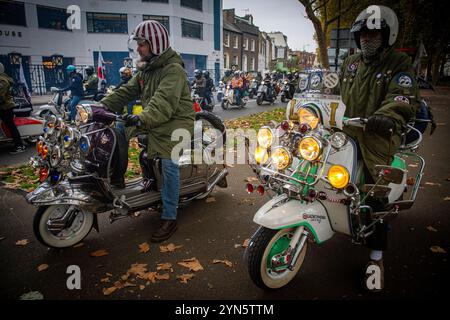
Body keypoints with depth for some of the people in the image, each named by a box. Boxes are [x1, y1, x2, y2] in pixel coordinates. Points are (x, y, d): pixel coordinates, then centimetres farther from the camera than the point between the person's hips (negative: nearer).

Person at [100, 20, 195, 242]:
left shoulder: (173, 69, -15)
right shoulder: (146, 69, 16)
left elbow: (165, 102, -30)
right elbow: (127, 91, 11)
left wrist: (143, 119, -43)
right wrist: (103, 106, 0)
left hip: (174, 125, -9)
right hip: (154, 123, 9)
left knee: (169, 167, -15)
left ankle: (169, 218, -5)